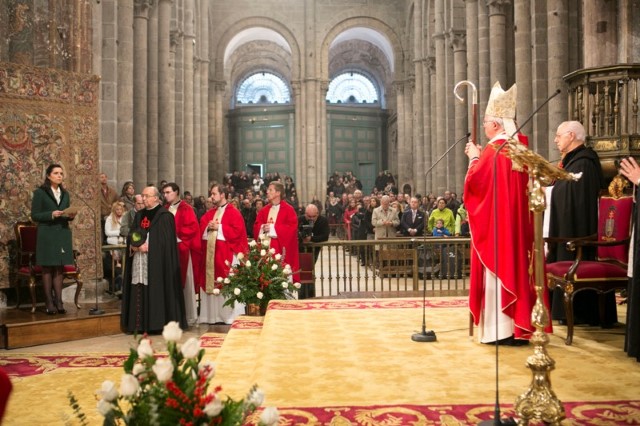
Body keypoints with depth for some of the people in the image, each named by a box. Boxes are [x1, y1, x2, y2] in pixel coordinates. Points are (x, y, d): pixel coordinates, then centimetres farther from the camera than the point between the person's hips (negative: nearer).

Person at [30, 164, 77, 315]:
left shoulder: (65, 193, 14)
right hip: (47, 235, -5)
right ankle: (49, 303, 2)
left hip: (63, 234, 5)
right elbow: (34, 215, -6)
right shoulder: (40, 192, -2)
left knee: (59, 268, 5)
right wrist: (51, 214, -20)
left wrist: (71, 215, -5)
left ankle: (58, 301, 7)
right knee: (47, 269, -1)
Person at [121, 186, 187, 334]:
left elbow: (165, 241, -11)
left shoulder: (164, 216, -5)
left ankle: (157, 323, -1)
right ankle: (140, 324, 8)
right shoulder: (139, 215, 17)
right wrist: (135, 245, -5)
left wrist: (147, 246, -15)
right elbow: (131, 236, 15)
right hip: (139, 262, 6)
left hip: (156, 262, -6)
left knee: (156, 289, -7)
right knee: (139, 291, 4)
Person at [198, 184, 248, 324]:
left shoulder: (234, 213, -4)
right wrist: (208, 227, -8)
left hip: (226, 255, -7)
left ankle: (231, 315, 0)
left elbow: (237, 231, -15)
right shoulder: (209, 213, 17)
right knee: (211, 283, 7)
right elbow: (201, 229, 12)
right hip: (210, 253, 7)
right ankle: (212, 315, 14)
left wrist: (219, 227, -14)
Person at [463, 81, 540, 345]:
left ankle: (501, 329, 0)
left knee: (498, 268, -3)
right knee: (515, 265, 11)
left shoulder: (494, 149, -14)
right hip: (517, 221, 8)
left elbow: (475, 181, -13)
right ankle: (519, 325, 16)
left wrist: (474, 158, 1)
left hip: (496, 222, -8)